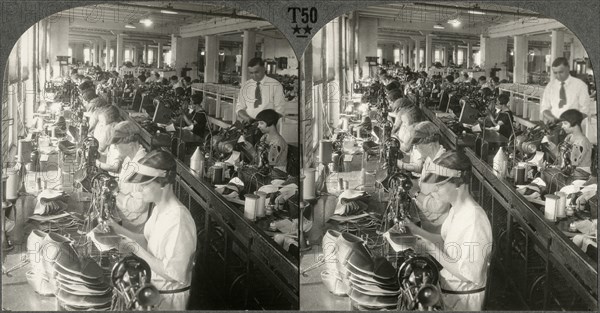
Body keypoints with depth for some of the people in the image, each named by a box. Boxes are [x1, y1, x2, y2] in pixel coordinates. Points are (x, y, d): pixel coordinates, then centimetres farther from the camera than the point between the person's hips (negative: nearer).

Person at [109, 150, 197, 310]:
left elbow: (173, 273, -28)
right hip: (153, 288, 8)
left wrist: (136, 248, -24)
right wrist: (120, 230, -3)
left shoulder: (178, 220, -30)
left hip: (169, 297, -8)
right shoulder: (159, 209, -2)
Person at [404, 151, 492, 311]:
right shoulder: (456, 209, -1)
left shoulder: (474, 219, -28)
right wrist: (418, 231, -1)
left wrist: (432, 249, -24)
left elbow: (470, 275, -27)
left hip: (463, 299, -8)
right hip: (447, 291, 8)